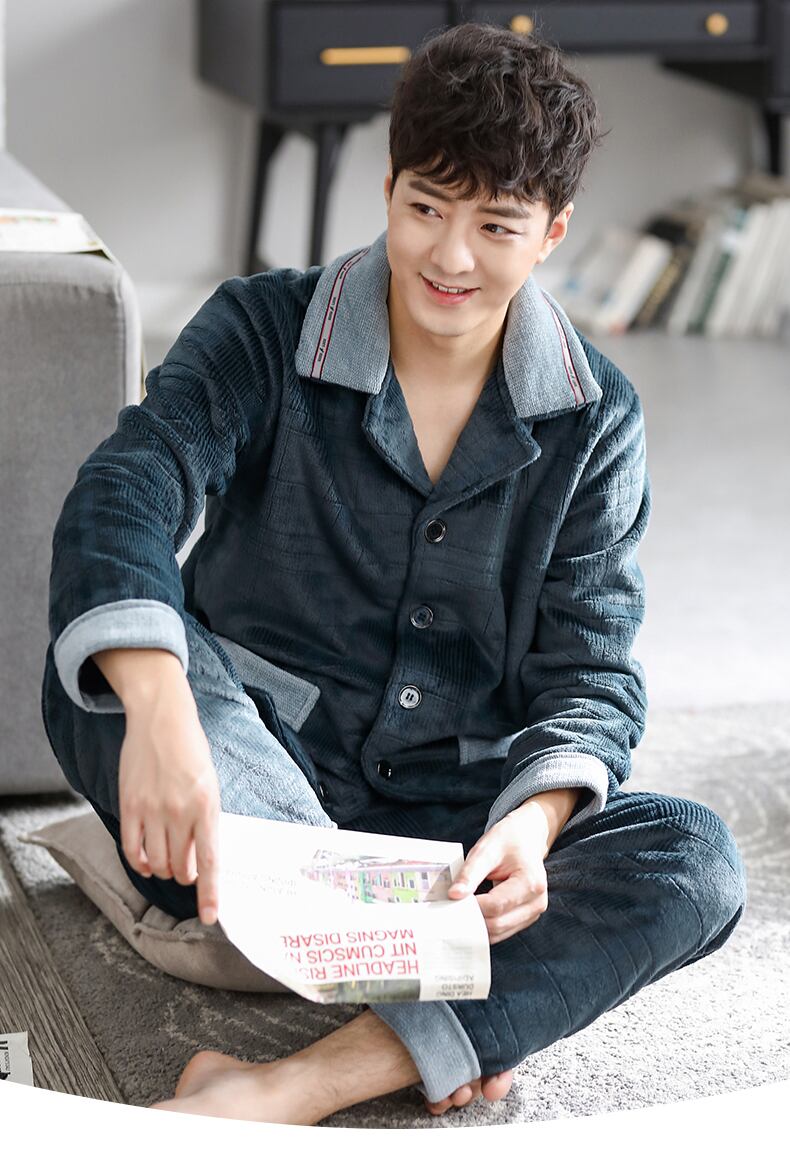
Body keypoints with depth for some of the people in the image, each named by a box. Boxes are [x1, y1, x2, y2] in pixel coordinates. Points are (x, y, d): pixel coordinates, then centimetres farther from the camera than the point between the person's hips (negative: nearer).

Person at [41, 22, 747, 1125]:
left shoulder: (595, 419, 1)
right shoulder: (263, 331, -6)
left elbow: (592, 669, -1)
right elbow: (121, 497, -23)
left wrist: (534, 823, -25)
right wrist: (158, 711, -43)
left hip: (453, 811, 2)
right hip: (253, 767, -2)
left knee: (695, 861, -25)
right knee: (101, 671, -33)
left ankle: (291, 1088, -38)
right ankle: (441, 1029, -34)